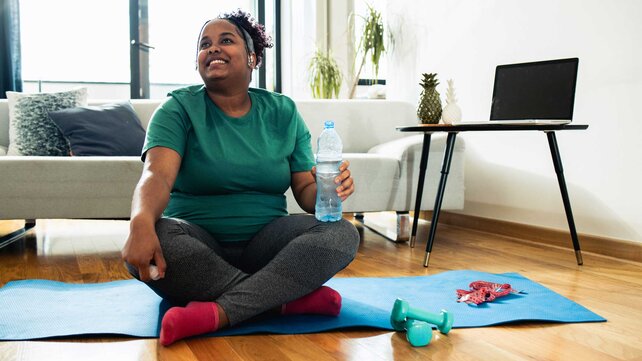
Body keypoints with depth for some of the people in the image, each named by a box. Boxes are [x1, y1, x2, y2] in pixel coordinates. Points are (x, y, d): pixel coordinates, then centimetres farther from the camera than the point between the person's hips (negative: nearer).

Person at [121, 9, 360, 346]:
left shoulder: (282, 112, 7)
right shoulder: (179, 108, -2)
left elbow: (305, 189, 5)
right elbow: (157, 175, -20)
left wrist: (328, 189, -19)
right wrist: (141, 221, -43)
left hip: (265, 241, 2)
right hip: (198, 242, -2)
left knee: (343, 234, -23)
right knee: (151, 244, -34)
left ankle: (218, 312, -32)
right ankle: (291, 297, -25)